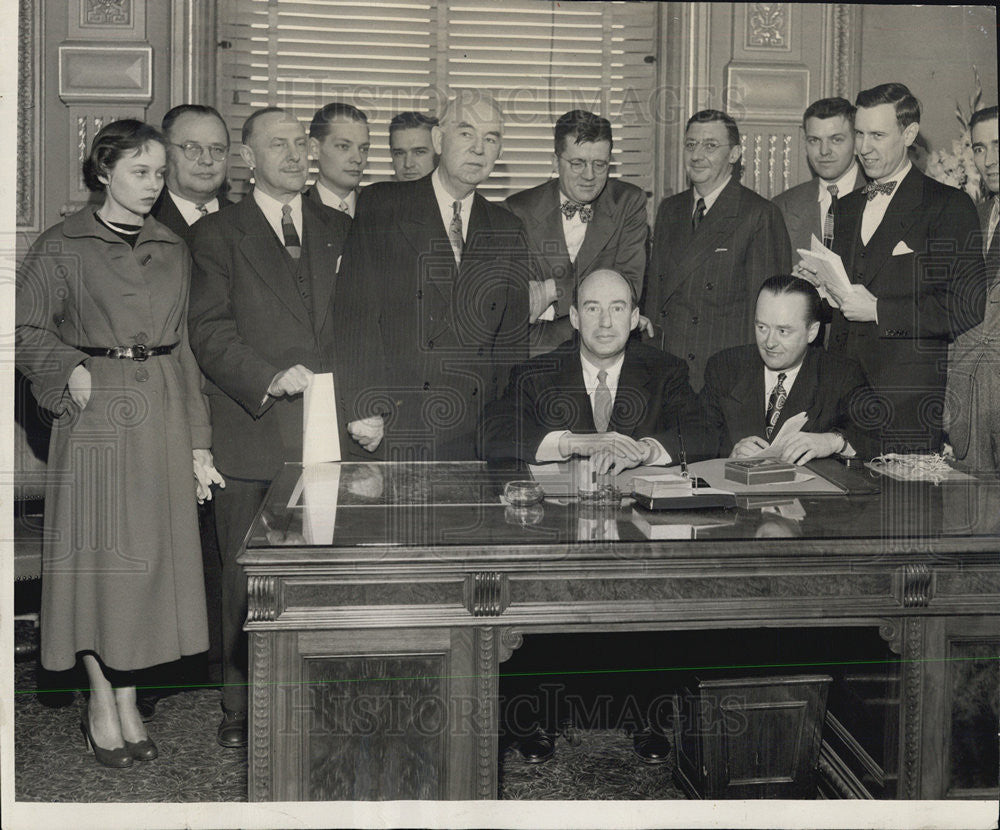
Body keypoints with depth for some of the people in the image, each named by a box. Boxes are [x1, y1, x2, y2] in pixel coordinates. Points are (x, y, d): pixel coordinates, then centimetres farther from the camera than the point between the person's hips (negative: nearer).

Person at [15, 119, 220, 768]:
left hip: (163, 419, 4)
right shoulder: (63, 247, -1)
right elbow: (25, 331, 1)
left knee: (153, 557, 5)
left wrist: (198, 441, 9)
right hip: (96, 416, -4)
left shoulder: (174, 251, 11)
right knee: (100, 556, 0)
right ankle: (102, 704, 16)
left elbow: (184, 348, 12)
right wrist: (71, 369, -17)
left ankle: (128, 702, 18)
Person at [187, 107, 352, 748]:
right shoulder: (217, 233, 6)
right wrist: (270, 379, -17)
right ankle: (243, 706, 16)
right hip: (253, 431, -2)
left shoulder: (339, 229, 16)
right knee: (247, 577, 4)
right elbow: (211, 331, -3)